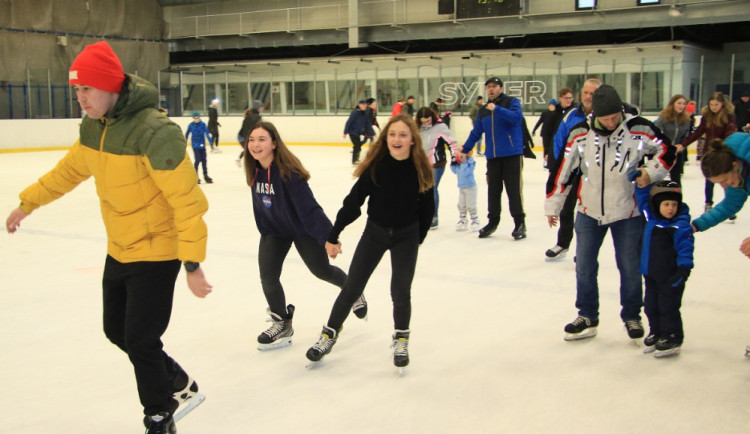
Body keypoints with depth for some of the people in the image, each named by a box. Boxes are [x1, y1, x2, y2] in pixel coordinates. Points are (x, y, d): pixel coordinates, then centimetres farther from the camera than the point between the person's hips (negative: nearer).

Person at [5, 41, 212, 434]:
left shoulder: (154, 133, -27)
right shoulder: (92, 127, 0)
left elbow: (187, 201, -26)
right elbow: (70, 170, 18)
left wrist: (193, 264, -26)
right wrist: (27, 203, 23)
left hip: (156, 252, -8)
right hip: (119, 250, 8)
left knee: (140, 341, -2)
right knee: (117, 331, 17)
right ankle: (177, 383, 37)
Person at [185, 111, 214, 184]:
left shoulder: (203, 124, -7)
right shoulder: (191, 125, -4)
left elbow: (207, 134, -10)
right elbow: (187, 135, 8)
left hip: (202, 145, 2)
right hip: (195, 145, -1)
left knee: (204, 160, 9)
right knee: (198, 160, -11)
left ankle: (206, 176, 21)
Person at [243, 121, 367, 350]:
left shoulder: (288, 171, -29)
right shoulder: (255, 171, -9)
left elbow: (308, 207, -33)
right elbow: (259, 206, 6)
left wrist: (328, 236, -36)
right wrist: (264, 231, 14)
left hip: (302, 229, -5)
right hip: (274, 230, 5)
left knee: (322, 271, 12)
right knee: (268, 276, -8)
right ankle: (282, 323, 16)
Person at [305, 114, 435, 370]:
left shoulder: (421, 169, -14)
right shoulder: (376, 166, -16)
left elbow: (427, 207, -1)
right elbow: (354, 201, -11)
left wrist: (419, 238, 8)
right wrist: (333, 236, -7)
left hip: (406, 236, 0)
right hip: (374, 232, 0)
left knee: (400, 291, -1)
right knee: (351, 287, 5)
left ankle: (401, 340, 24)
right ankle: (329, 335, 23)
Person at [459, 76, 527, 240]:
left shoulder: (511, 102, 1)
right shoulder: (483, 111, 16)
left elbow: (517, 117, -18)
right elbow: (476, 133, 21)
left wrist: (497, 109, -23)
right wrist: (464, 151, 18)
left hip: (512, 154, -5)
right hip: (492, 157, 5)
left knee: (514, 189, -4)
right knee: (493, 190, 8)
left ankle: (520, 223, 5)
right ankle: (493, 222, 19)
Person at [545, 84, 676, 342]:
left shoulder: (640, 130, -12)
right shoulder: (580, 134, -8)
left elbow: (667, 151, 3)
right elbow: (563, 169, 0)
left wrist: (651, 173, -14)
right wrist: (552, 205, 4)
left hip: (627, 212, -1)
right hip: (589, 211, 2)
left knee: (630, 267, 8)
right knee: (584, 266, 7)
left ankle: (632, 316, 28)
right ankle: (587, 316, 24)